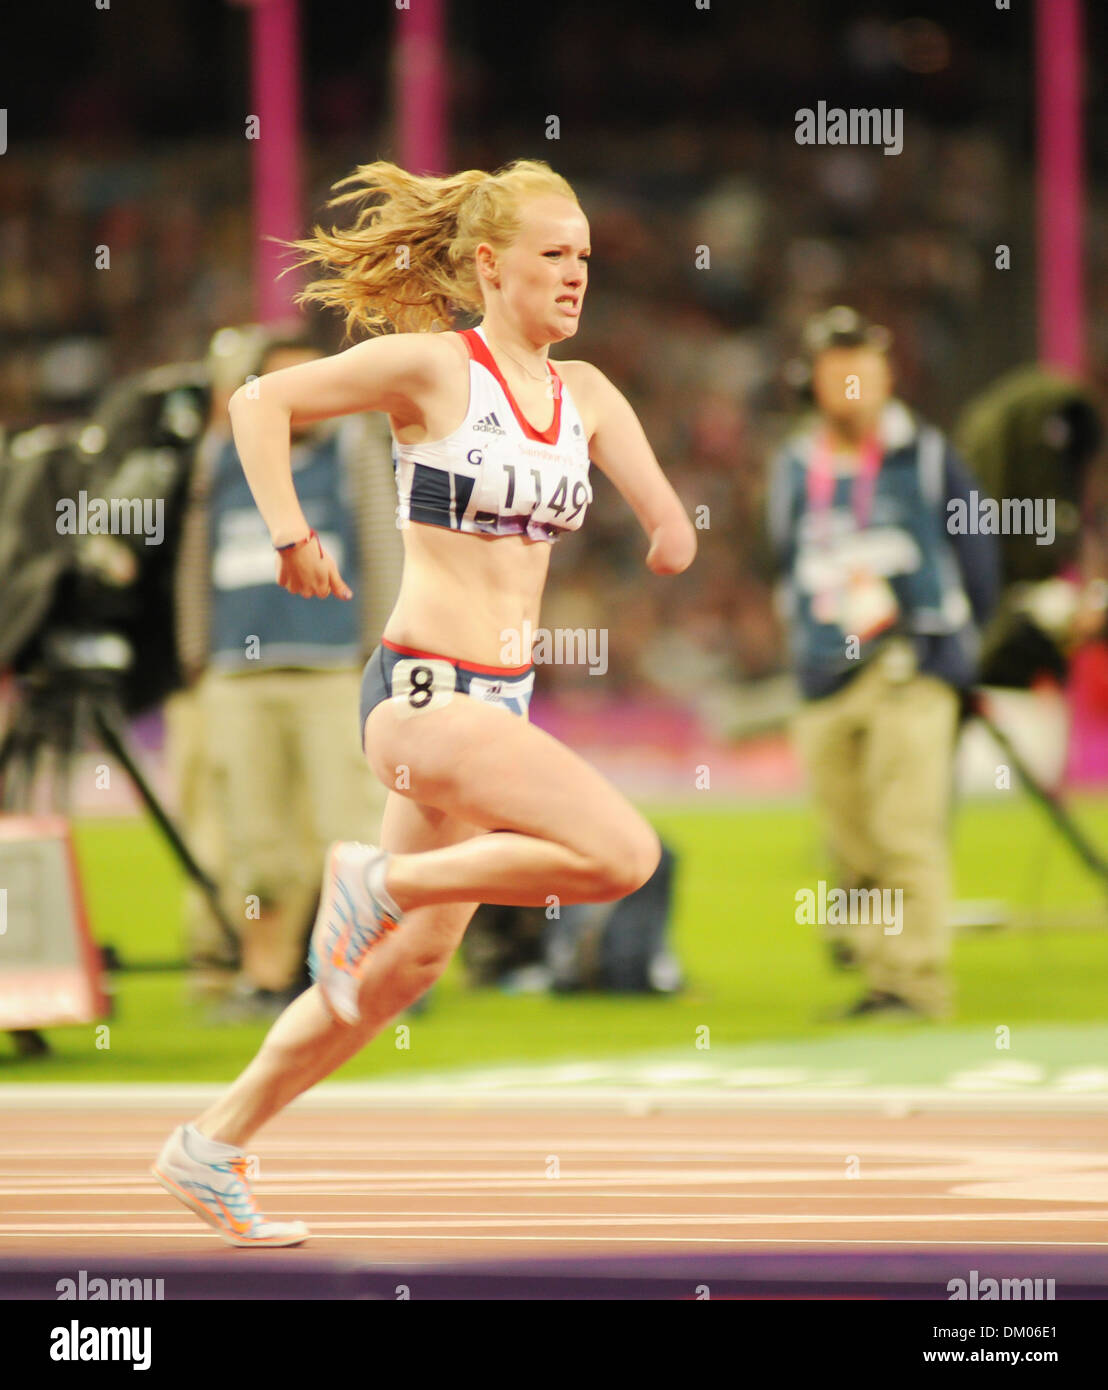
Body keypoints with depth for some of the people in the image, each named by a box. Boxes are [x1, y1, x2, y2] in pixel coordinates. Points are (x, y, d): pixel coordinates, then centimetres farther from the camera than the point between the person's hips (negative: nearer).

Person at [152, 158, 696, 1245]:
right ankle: (378, 880, -5)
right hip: (424, 692, -8)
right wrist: (288, 536, -13)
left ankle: (214, 1146, 25)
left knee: (408, 964, 13)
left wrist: (672, 538, -9)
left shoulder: (584, 395, 10)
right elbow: (260, 400, -6)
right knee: (623, 853, -21)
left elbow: (668, 521, 11)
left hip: (498, 701, 8)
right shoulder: (431, 366, -8)